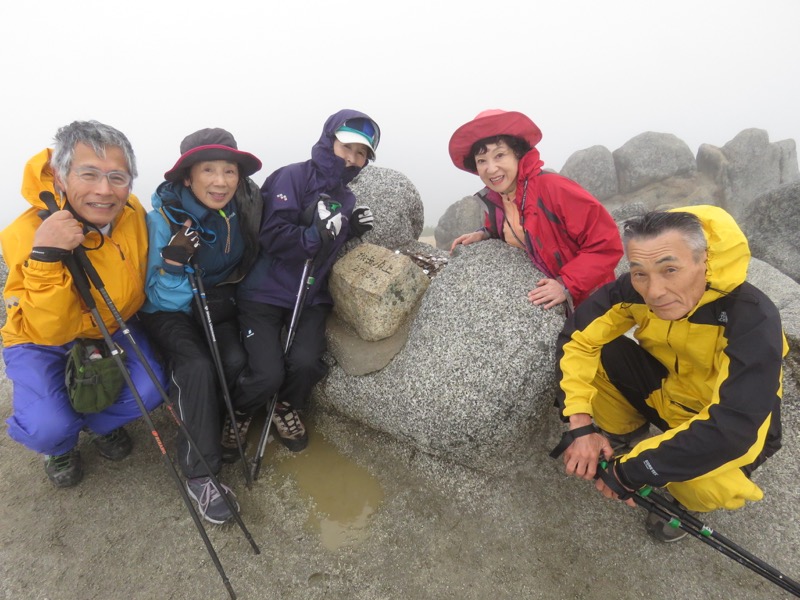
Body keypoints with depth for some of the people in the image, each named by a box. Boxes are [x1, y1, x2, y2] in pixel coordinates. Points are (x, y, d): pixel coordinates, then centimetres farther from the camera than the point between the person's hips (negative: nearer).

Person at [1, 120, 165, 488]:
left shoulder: (133, 214, -15)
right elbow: (49, 332, -30)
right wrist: (45, 257, -43)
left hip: (112, 331, 4)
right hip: (41, 342, -3)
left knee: (148, 390, -20)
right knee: (47, 428, -25)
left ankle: (99, 424, 16)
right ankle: (60, 446, 16)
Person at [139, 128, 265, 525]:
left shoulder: (245, 208, -11)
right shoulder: (164, 216, -20)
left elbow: (246, 267, 7)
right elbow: (163, 297, -17)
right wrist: (175, 263, -35)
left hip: (218, 302, 3)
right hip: (169, 310, -2)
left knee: (238, 363, -24)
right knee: (196, 367, -28)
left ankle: (236, 417, 8)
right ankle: (199, 475, -14)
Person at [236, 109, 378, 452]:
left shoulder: (347, 198, 12)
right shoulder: (292, 178, -9)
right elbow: (273, 239, -18)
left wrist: (352, 230, -1)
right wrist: (315, 234, -33)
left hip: (312, 298, 5)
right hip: (266, 293, -4)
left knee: (305, 363, -20)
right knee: (269, 375, -19)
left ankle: (288, 409, 16)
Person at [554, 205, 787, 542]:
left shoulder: (752, 319, -35)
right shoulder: (635, 289, -24)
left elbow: (732, 429, -39)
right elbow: (577, 339, -18)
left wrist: (632, 471, -35)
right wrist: (581, 425, -27)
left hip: (732, 424, -4)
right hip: (663, 388, 4)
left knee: (705, 485, -35)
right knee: (595, 356, -20)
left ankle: (687, 497, 6)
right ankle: (625, 437, 11)